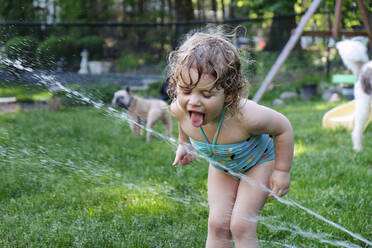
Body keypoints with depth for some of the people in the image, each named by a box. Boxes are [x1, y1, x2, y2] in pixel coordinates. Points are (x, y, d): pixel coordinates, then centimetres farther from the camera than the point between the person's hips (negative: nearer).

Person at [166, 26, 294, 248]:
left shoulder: (245, 116, -45)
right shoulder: (180, 108, -31)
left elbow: (284, 128, -25)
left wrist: (282, 171, -17)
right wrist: (185, 145, 11)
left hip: (259, 160, -4)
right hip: (221, 164, 4)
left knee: (241, 226, -9)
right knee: (217, 224, 0)